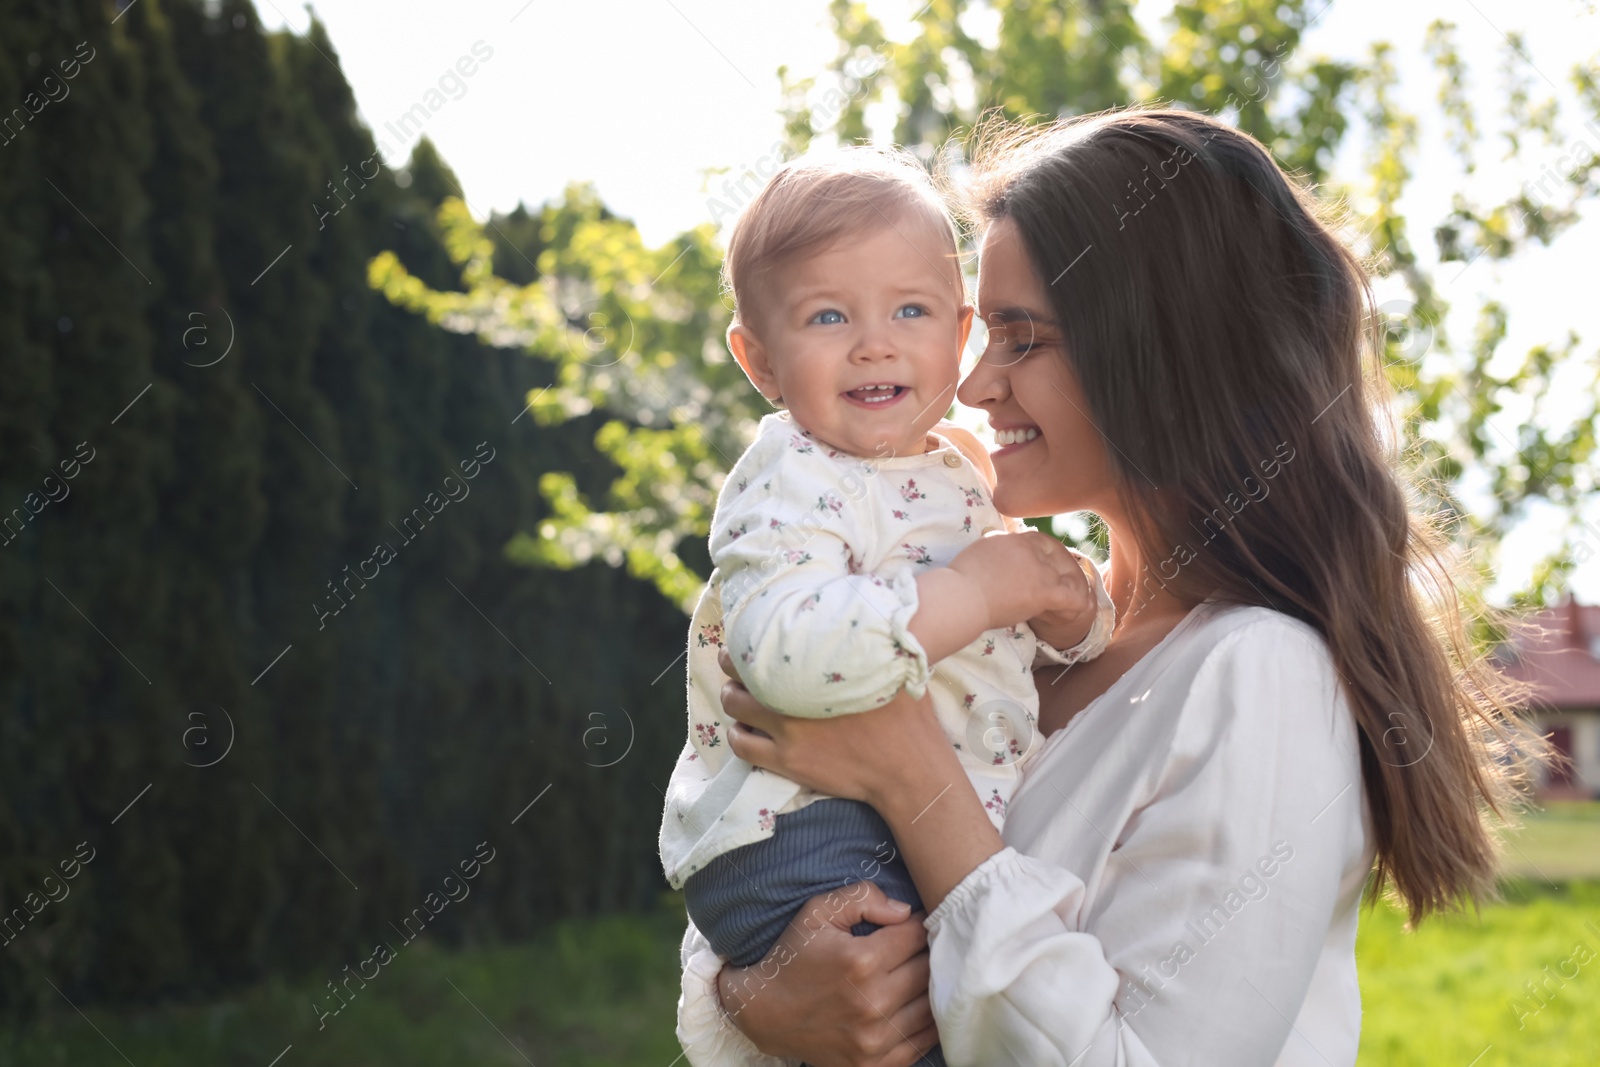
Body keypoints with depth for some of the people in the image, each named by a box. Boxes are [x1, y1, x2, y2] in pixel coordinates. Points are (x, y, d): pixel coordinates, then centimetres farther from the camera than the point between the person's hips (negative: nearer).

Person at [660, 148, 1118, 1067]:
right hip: (800, 838, -8)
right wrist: (971, 591, -24)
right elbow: (787, 654, -31)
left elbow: (1030, 644, 23)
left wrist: (1067, 603, -1)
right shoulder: (791, 485, -12)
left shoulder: (963, 473, 13)